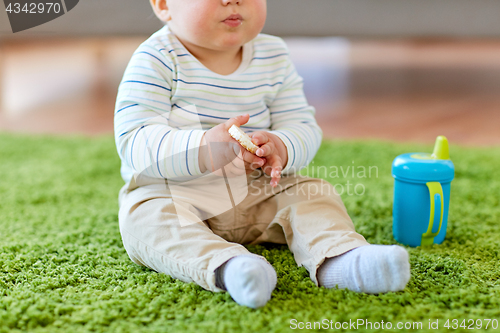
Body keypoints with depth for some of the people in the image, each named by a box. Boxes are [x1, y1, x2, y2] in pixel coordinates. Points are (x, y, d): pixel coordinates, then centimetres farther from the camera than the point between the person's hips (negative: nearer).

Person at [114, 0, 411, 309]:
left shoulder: (273, 56, -2)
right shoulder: (157, 60, -14)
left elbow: (303, 127, -4)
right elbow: (134, 142, -23)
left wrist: (280, 148, -30)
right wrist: (204, 149, -42)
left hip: (257, 194, 4)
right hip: (171, 191, -3)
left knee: (312, 193, -13)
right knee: (147, 219, -31)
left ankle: (339, 257, -37)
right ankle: (226, 267, -53)